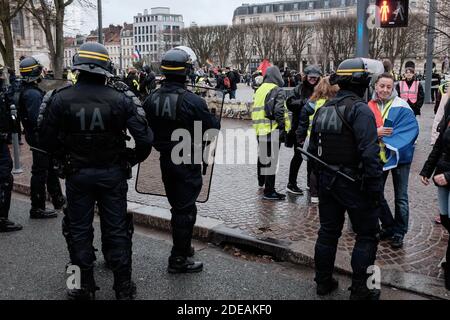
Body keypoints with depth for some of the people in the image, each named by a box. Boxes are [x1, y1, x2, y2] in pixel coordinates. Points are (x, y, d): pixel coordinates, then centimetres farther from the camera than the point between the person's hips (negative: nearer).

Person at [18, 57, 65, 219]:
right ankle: (37, 208, 6)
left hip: (36, 136, 11)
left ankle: (57, 199, 36)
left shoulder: (26, 90, 10)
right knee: (40, 172, -3)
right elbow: (37, 119, -28)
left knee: (51, 168, 21)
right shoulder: (33, 93, -22)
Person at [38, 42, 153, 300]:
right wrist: (132, 160, 5)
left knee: (79, 230, 15)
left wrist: (66, 158, 13)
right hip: (113, 174, 0)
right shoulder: (121, 98, -12)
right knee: (116, 229, 12)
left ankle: (85, 288, 26)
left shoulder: (59, 98, -10)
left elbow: (47, 140, -4)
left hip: (77, 174, 0)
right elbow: (144, 138, -14)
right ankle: (124, 287, 23)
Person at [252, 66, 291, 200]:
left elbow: (254, 110, 20)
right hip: (272, 130, -8)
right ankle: (269, 191, -5)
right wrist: (283, 129, -11)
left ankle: (261, 182, 42)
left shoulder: (259, 90, 16)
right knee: (271, 159, -6)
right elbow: (279, 112, -17)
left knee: (262, 155, 23)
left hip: (260, 130, 8)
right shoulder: (277, 90, -9)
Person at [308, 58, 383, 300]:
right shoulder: (360, 110, -17)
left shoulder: (324, 109, 8)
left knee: (328, 231, 17)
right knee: (367, 235, 8)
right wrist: (375, 187, -17)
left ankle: (324, 282, 29)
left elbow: (313, 149, 14)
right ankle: (360, 290, 14)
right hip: (354, 183, -7)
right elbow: (369, 153, -24)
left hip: (327, 180, 7)